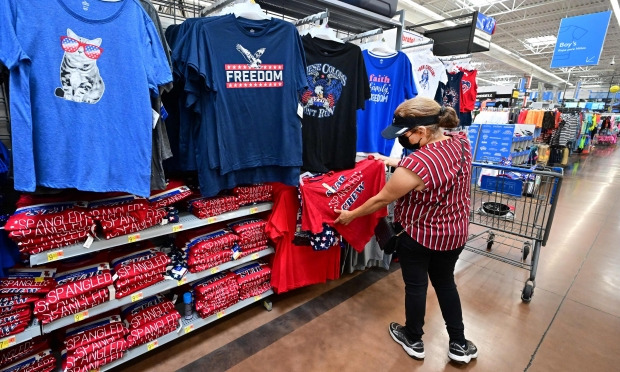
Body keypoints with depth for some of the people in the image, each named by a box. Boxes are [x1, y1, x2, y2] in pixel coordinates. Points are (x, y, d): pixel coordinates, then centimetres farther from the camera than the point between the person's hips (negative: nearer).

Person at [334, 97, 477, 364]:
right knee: (445, 282, 25)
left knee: (415, 285, 15)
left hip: (418, 236, -7)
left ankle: (414, 341, 38)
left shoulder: (415, 165, -32)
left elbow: (381, 199, -20)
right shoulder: (462, 143, -9)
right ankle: (459, 345, 39)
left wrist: (350, 215, -5)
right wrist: (392, 162, 9)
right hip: (455, 233, 7)